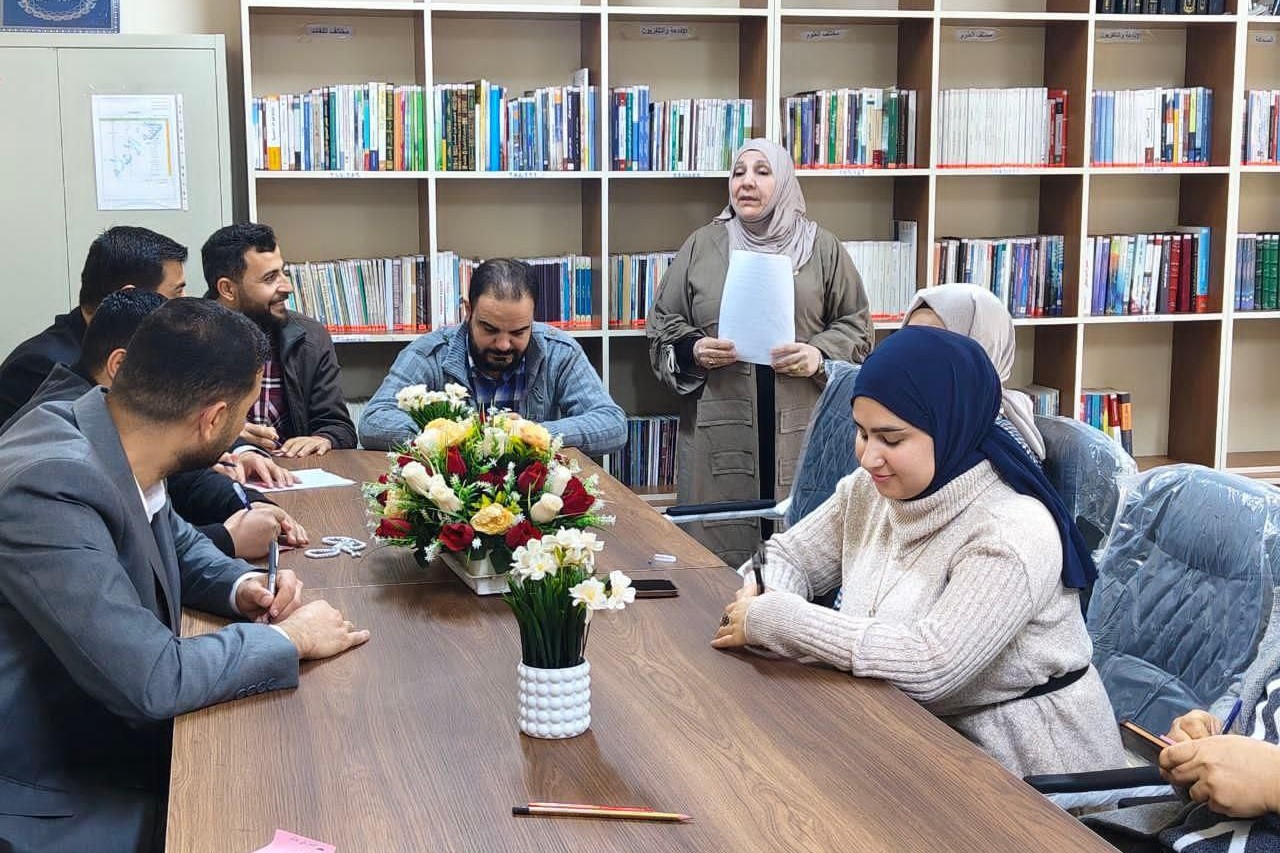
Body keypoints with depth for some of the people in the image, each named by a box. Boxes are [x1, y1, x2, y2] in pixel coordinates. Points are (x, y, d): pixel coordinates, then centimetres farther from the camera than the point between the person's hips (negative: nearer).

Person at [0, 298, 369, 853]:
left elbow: (177, 545, 17)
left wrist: (241, 585, -2)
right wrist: (289, 637, -15)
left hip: (113, 739, 8)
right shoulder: (51, 488, -30)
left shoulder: (110, 442, -5)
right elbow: (151, 682, -28)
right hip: (57, 803, -7)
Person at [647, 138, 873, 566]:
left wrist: (819, 355, -8)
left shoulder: (822, 247, 10)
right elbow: (663, 323, 14)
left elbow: (855, 325, 11)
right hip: (719, 433, 1)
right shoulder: (702, 246, 11)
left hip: (801, 432, 0)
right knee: (719, 549, -1)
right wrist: (693, 350, -6)